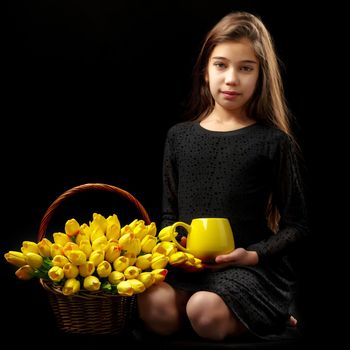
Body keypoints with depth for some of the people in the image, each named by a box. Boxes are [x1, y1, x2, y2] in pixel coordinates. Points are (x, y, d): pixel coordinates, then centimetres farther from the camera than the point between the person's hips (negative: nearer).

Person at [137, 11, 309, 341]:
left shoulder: (274, 142, -1)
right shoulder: (179, 135, 11)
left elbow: (295, 226, 2)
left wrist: (252, 255, -14)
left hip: (253, 267, -3)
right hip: (188, 262, 3)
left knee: (204, 312, -33)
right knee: (155, 308, -28)